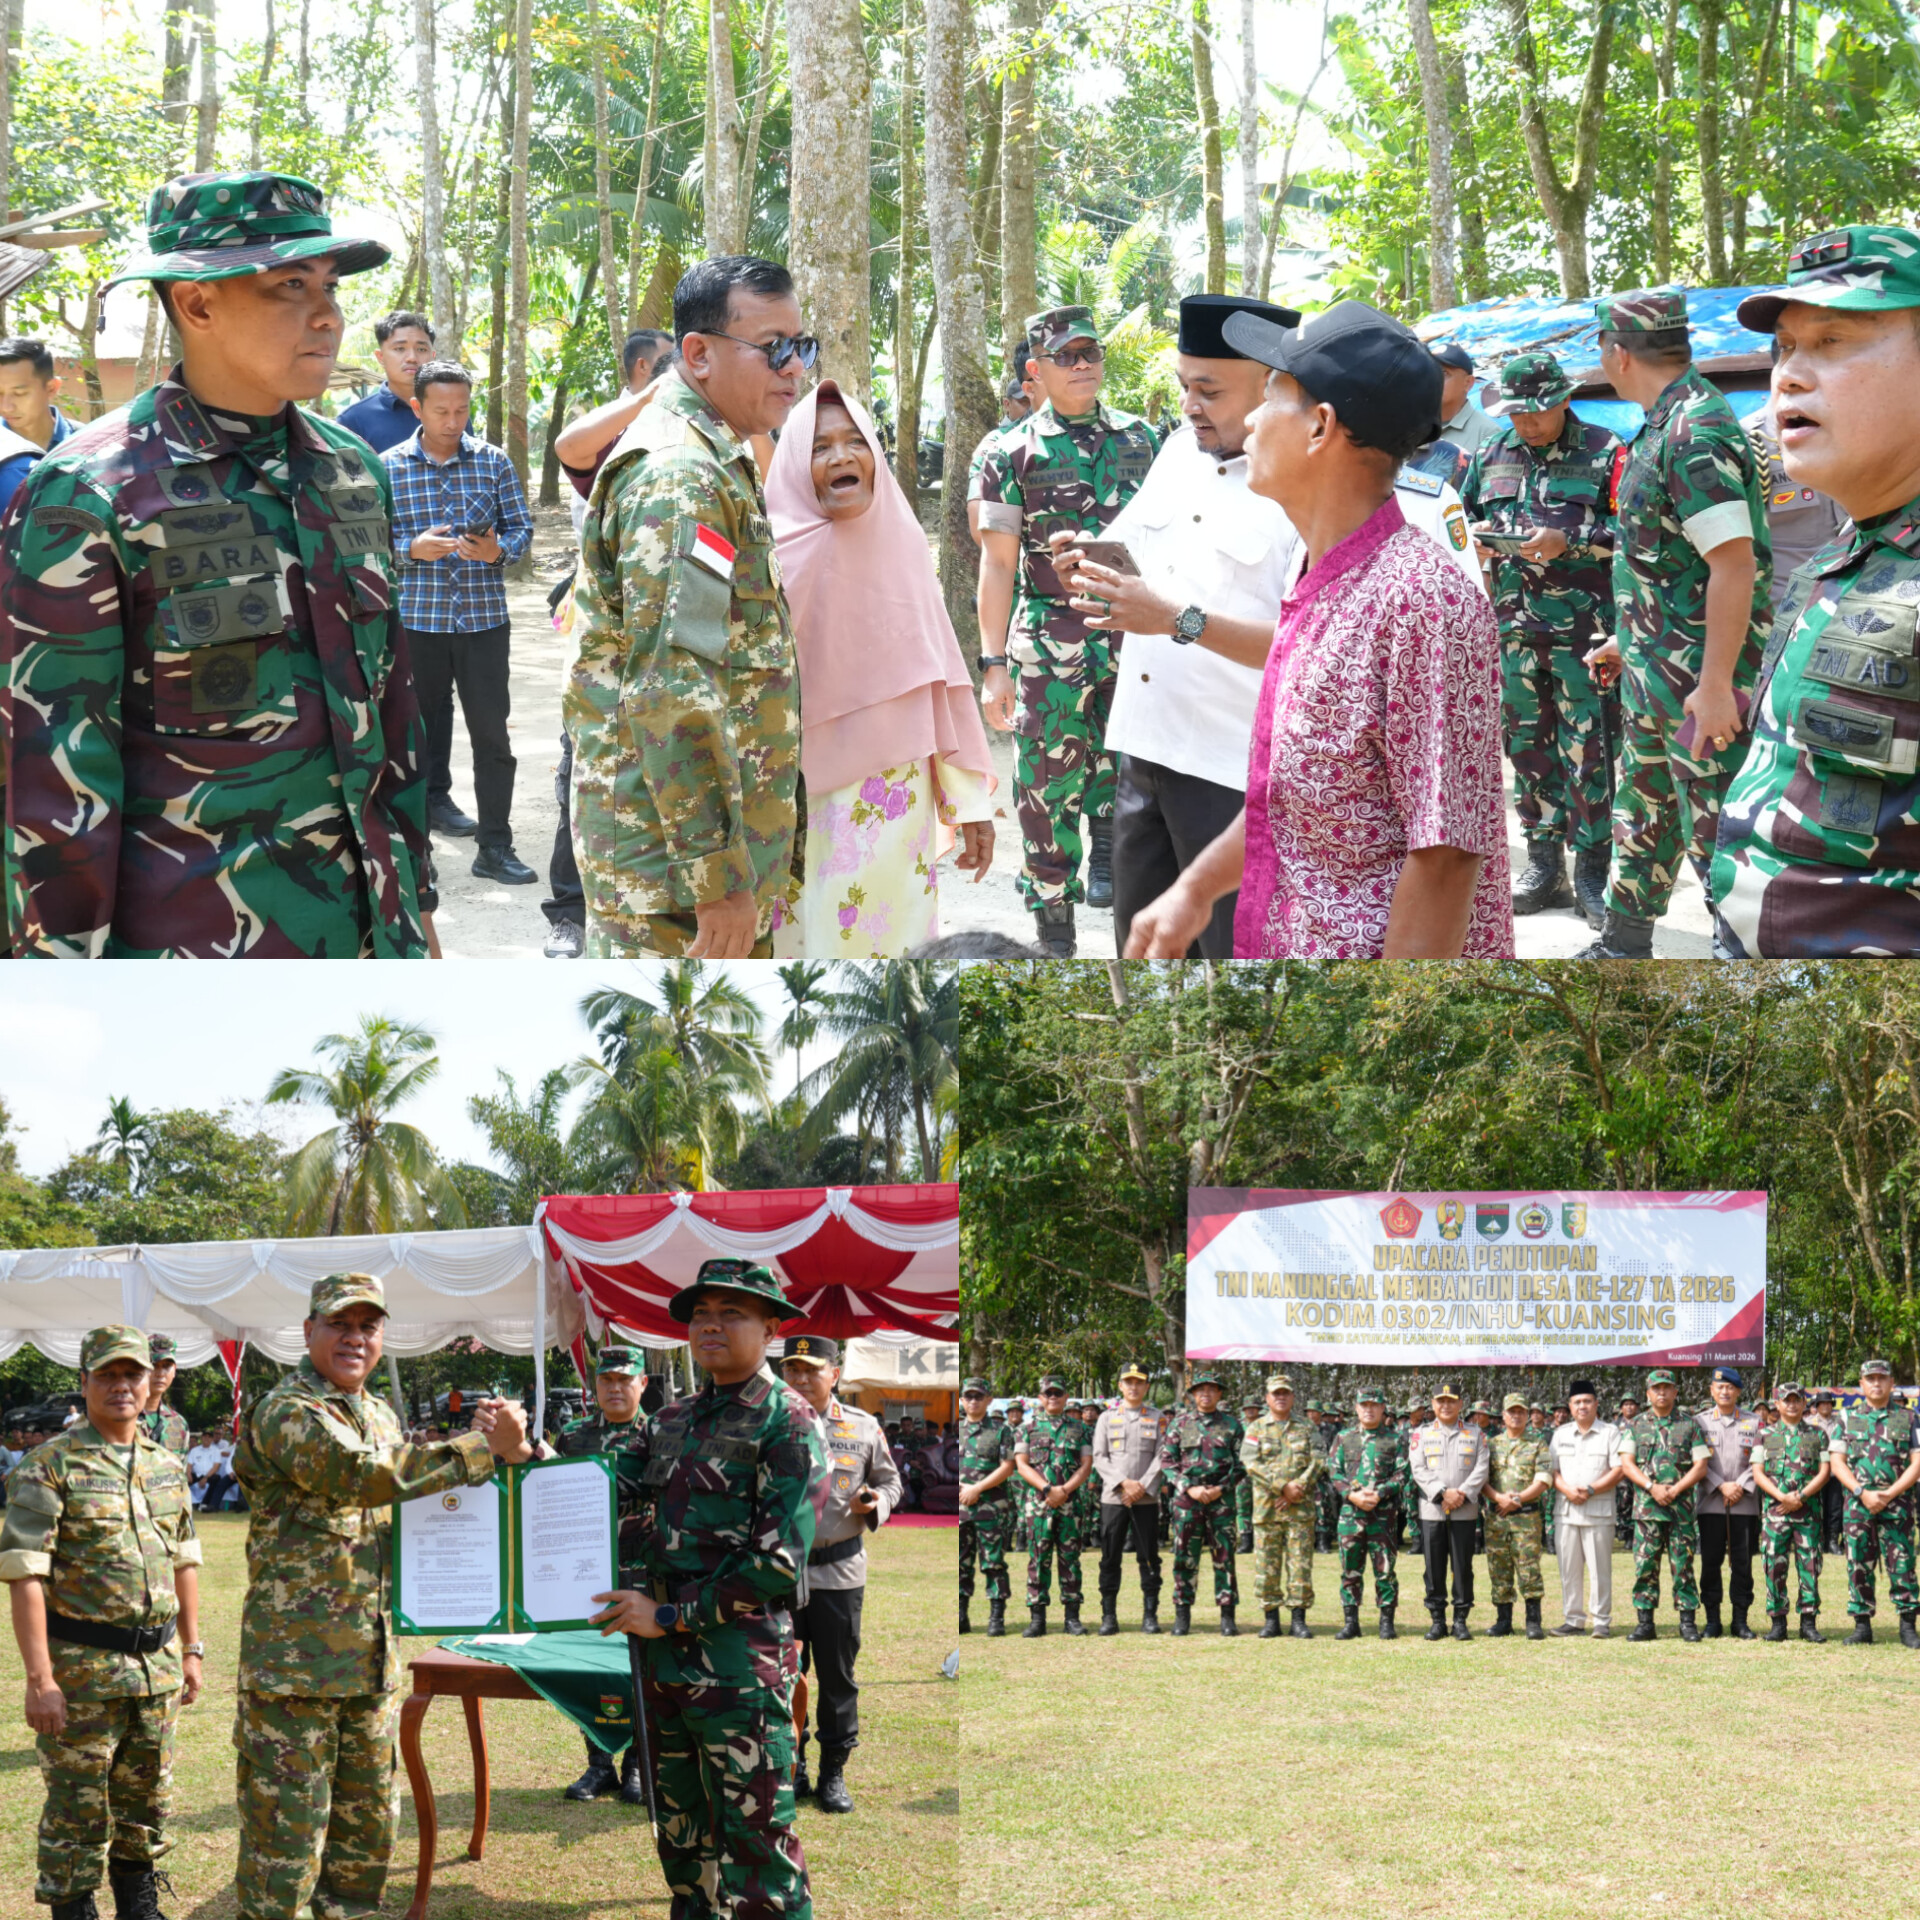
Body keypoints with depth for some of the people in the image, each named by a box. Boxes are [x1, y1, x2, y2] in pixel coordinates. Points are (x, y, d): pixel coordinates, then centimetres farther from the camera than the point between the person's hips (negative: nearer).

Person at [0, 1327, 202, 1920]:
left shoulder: (168, 1467, 9)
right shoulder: (49, 1467, -11)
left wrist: (192, 1650, 15)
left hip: (157, 1668, 6)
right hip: (82, 1670, -6)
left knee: (146, 1804, 15)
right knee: (78, 1811, 2)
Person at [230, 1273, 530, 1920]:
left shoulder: (381, 1416, 17)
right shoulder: (284, 1413, -11)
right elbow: (363, 1474, -27)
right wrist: (485, 1447, -25)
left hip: (373, 1664, 8)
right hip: (294, 1663, -8)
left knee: (368, 1827, 15)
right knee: (286, 1833, -5)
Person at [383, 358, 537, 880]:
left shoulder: (494, 463, 4)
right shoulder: (389, 467, 1)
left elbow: (522, 529, 6)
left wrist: (497, 550, -15)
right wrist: (412, 549, -16)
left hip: (484, 619, 0)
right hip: (417, 618, 0)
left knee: (491, 733, -2)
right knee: (421, 728, 11)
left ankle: (495, 847, 1)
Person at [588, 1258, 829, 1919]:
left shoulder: (788, 1424, -7)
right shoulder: (670, 1422, 15)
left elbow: (778, 1561, -14)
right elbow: (645, 1522, 26)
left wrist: (670, 1616, -12)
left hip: (742, 1659, -7)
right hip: (665, 1662, 7)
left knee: (756, 1842, -8)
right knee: (682, 1840, 14)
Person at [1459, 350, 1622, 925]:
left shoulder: (1603, 453, -2)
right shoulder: (1493, 454, 14)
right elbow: (1459, 513, 23)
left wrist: (1568, 541, -18)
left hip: (1582, 621, -5)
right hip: (1515, 620, 5)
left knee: (1588, 746, -8)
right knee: (1527, 740, 9)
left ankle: (1592, 871, -3)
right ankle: (1544, 866, 17)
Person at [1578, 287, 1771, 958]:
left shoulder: (1694, 432, -20)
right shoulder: (1664, 425, 12)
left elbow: (1734, 561, -26)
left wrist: (1715, 686, -27)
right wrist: (1629, 639, 26)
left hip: (1701, 678, -11)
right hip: (1653, 673, 11)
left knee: (1712, 830, -6)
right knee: (1641, 817, 21)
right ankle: (1624, 944, 33)